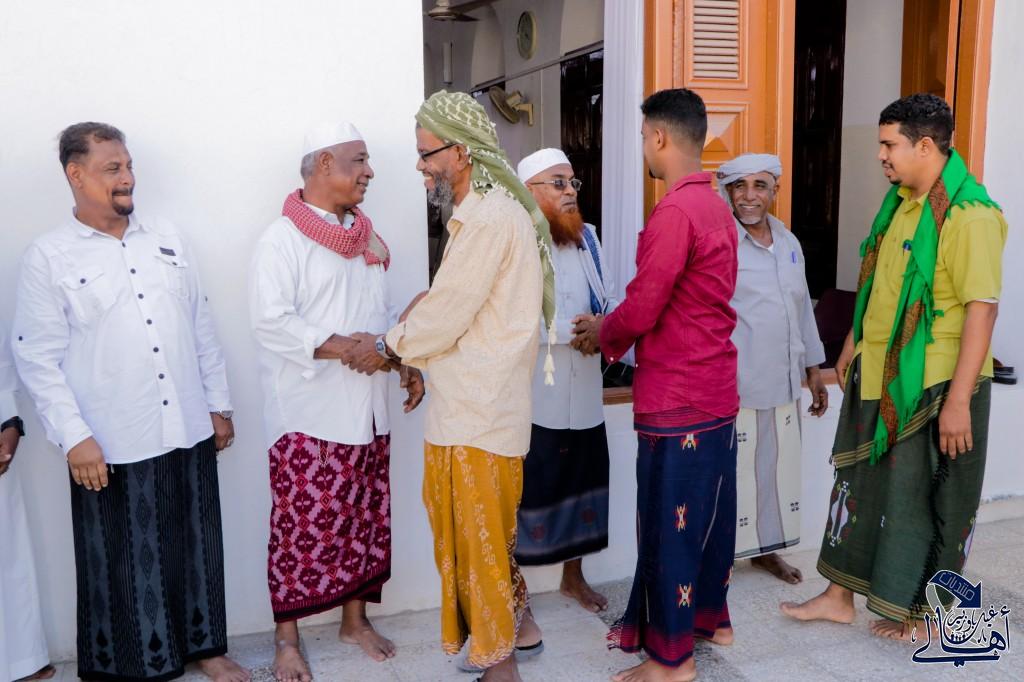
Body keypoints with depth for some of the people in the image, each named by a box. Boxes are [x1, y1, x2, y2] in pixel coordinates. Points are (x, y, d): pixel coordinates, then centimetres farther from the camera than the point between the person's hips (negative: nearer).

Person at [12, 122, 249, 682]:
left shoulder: (166, 239, 8)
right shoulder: (47, 258, -4)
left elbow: (202, 328, 11)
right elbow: (38, 360, -7)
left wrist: (218, 404, 10)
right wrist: (74, 437, -13)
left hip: (189, 432, 4)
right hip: (113, 446, -4)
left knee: (196, 546, 15)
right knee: (125, 561, 9)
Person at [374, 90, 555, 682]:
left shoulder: (488, 217, -19)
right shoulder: (487, 209, 14)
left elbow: (446, 315, -17)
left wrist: (392, 344, -2)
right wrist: (413, 351, 6)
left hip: (479, 411, -10)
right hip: (473, 403, 10)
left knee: (479, 534, 4)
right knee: (485, 527, 21)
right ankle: (519, 627, 37)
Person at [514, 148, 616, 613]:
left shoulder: (587, 237, 8)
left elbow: (607, 300, 8)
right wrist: (576, 330, -24)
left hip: (583, 393, 7)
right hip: (531, 397, -6)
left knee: (581, 483, 17)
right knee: (527, 490, 4)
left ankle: (573, 576, 37)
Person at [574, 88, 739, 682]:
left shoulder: (675, 211, -19)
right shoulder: (717, 207, 10)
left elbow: (642, 310, -19)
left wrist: (602, 334, 1)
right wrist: (615, 327, 14)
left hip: (676, 399, -9)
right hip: (716, 390, 9)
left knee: (670, 521, 2)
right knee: (709, 511, 19)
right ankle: (710, 617, 35)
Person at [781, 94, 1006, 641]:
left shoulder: (968, 214, -18)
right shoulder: (899, 201, 9)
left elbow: (982, 309, -22)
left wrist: (959, 399, -24)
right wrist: (854, 344, 20)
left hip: (935, 385, -8)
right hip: (880, 375, 8)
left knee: (925, 499, 6)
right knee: (860, 482, 15)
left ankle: (920, 613, 26)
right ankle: (839, 596, 29)